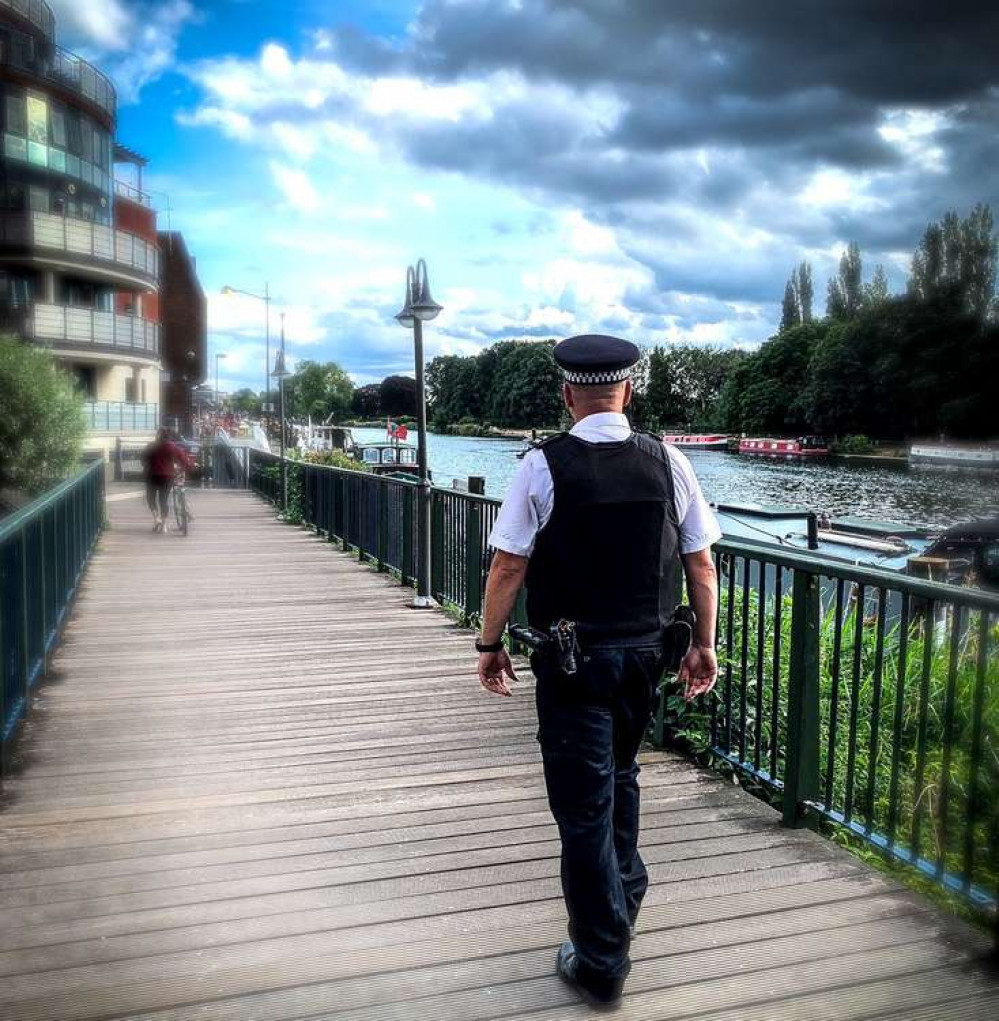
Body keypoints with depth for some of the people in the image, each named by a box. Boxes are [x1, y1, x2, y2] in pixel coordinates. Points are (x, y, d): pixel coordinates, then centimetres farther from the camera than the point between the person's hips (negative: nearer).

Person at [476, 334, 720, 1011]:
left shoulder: (544, 465, -13)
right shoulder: (668, 462, -2)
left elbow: (509, 565, -12)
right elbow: (701, 561, 1)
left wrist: (491, 643, 0)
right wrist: (704, 645, 11)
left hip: (571, 657, -4)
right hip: (646, 651, 5)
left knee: (583, 802, 6)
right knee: (620, 775, 27)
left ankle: (601, 964, 17)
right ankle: (623, 897, 47)